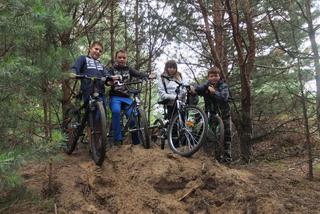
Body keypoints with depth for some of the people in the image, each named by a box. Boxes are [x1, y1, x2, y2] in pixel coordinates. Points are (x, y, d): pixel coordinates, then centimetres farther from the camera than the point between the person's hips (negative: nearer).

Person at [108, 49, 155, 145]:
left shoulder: (129, 69, 13)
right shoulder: (112, 69, 8)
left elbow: (139, 74, -3)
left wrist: (149, 75, -24)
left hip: (126, 97, 2)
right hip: (115, 97, -2)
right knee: (116, 111, -32)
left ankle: (136, 140, -1)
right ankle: (118, 138, -20)